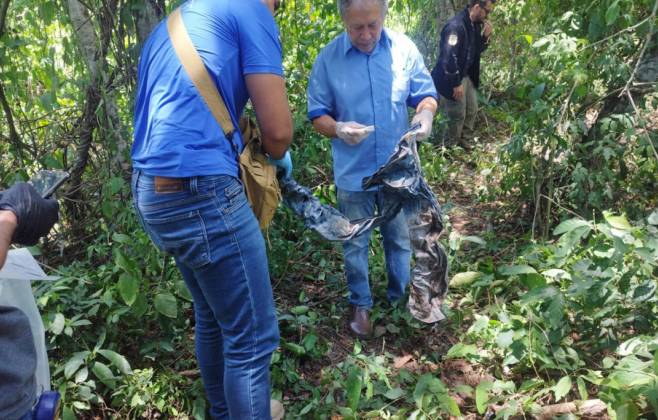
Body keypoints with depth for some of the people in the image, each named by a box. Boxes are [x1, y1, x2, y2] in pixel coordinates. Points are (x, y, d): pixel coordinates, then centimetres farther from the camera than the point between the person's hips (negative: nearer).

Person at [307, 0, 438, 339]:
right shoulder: (328, 58, -9)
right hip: (353, 173, -1)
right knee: (355, 243, 12)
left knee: (400, 239, 17)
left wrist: (426, 113, -22)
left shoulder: (404, 48, -7)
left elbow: (425, 94, 2)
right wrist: (338, 129, -27)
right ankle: (360, 304, 33)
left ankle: (400, 297, 39)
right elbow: (317, 114, -5)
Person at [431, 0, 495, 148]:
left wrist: (486, 37, -5)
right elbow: (449, 56, -27)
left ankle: (465, 144, 30)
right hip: (452, 79, -9)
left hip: (467, 75, 9)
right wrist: (456, 83, -23)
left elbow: (476, 50, 15)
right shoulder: (456, 25, -24)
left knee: (472, 111, 15)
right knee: (457, 116, -1)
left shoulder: (475, 24, 5)